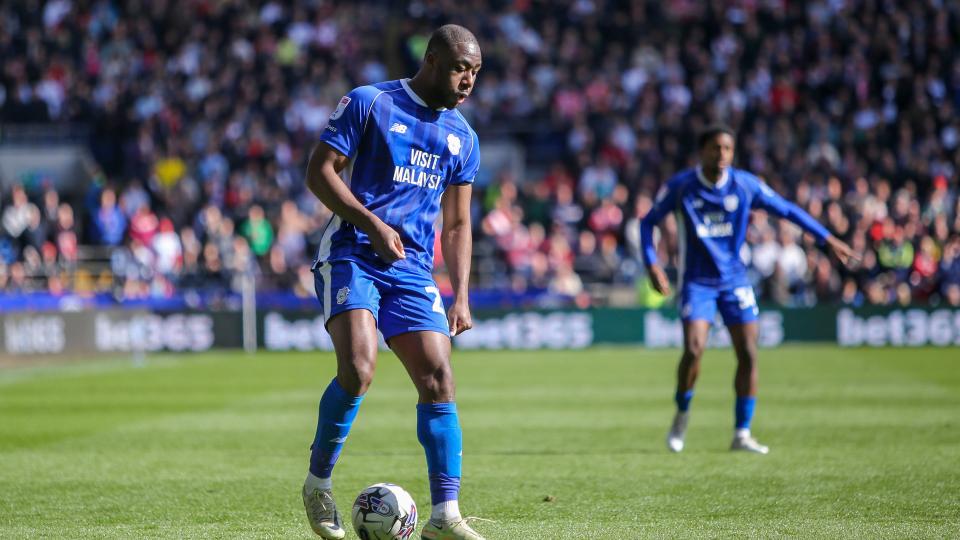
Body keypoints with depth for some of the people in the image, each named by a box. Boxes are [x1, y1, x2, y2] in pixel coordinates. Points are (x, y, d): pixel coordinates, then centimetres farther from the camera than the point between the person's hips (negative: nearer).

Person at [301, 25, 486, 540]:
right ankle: (318, 483, -3)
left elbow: (457, 225, 19)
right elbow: (319, 172, -6)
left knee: (438, 379, -7)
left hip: (413, 269, 5)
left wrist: (460, 297, 8)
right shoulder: (368, 103, -2)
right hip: (351, 255, -5)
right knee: (358, 369, -24)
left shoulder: (463, 138, 15)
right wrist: (373, 225, -18)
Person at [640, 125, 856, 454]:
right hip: (697, 282, -2)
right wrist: (653, 266, -9)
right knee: (694, 350, -18)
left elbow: (787, 210, 6)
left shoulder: (745, 185, -5)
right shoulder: (680, 187, -9)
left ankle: (742, 434, 5)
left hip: (734, 280, 2)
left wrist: (826, 238, 1)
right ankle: (682, 415, 8)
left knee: (748, 355, -5)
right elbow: (648, 222, 3)